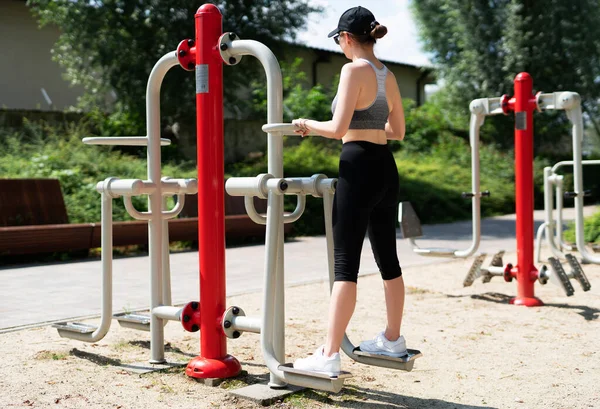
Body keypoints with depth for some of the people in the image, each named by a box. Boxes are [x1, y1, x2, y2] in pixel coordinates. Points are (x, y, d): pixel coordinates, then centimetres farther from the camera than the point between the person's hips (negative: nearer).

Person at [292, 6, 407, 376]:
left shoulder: (354, 70, -11)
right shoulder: (389, 76, 13)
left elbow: (339, 128, -18)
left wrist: (307, 125, -1)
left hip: (359, 168, -8)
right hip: (385, 168, 8)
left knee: (346, 262, -8)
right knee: (388, 258, 17)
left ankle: (329, 356, -6)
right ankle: (393, 339, 30)